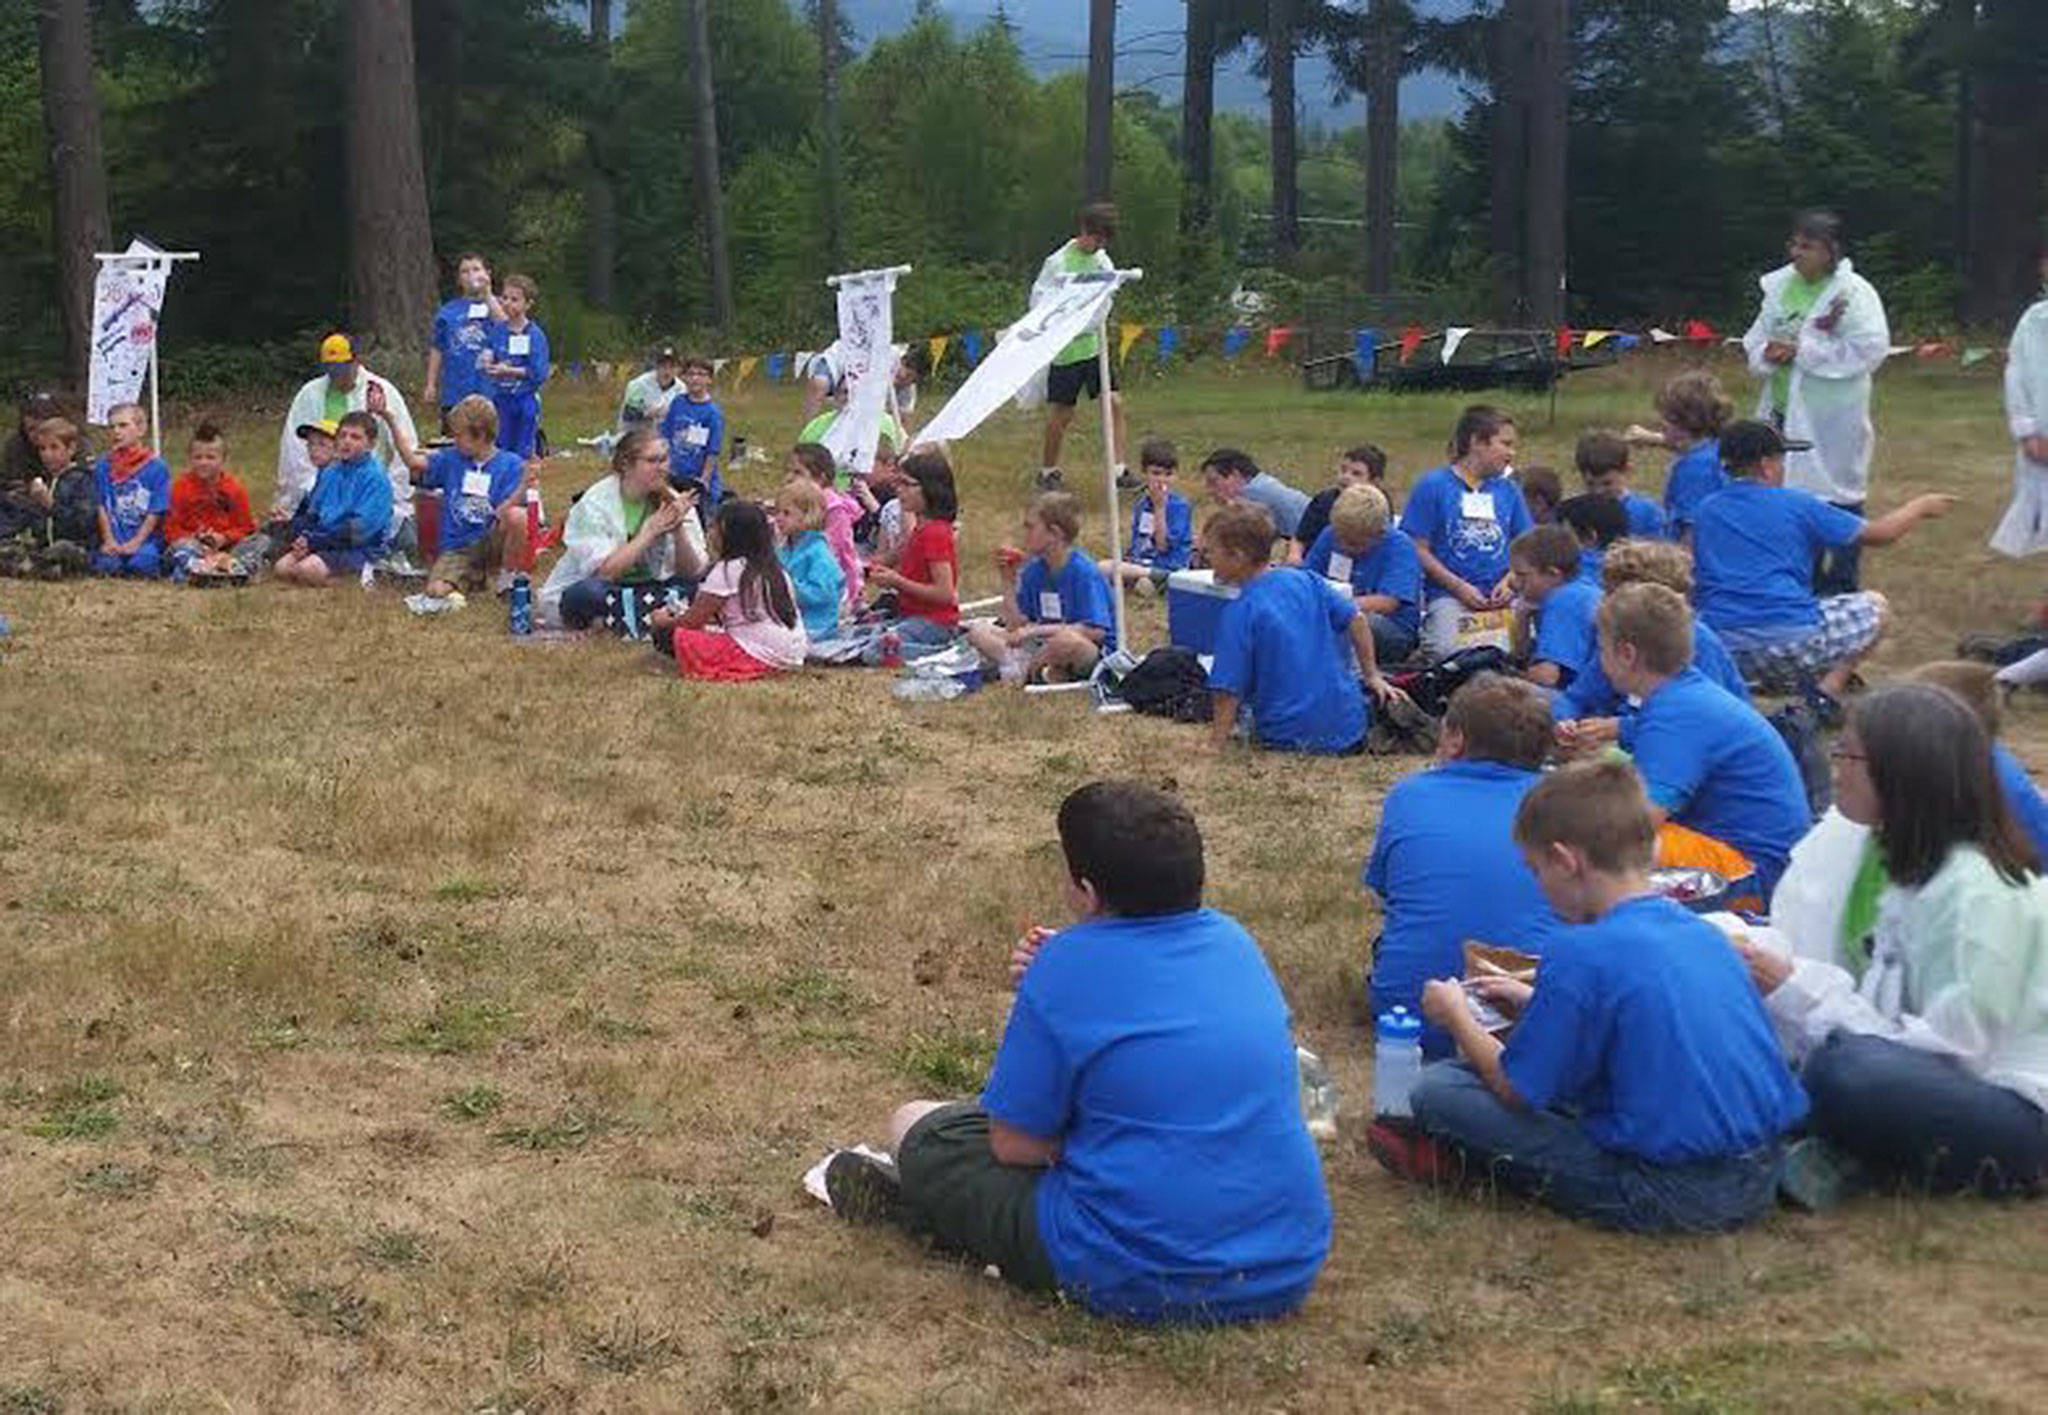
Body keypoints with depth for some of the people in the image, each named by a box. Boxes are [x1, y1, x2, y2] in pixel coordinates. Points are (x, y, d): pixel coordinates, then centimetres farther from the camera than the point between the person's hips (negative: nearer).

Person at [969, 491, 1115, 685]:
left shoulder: (1082, 571, -16)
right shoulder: (1033, 571, 5)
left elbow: (1096, 631, -26)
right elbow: (1015, 626, 3)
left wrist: (1037, 630, -24)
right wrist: (1008, 582, -5)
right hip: (1047, 645, 7)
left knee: (1067, 640, -43)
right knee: (978, 632, -1)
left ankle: (1026, 669, -12)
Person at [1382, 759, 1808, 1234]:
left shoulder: (1582, 952, -16)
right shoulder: (1703, 931, 8)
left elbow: (1517, 1088, -6)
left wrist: (1457, 1017, 12)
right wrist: (1538, 1005, 26)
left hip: (1672, 1196, -8)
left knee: (1434, 1091, -7)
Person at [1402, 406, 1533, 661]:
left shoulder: (1508, 489, 16)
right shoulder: (1433, 486, 2)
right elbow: (1419, 549, -2)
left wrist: (1509, 581, -4)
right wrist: (1459, 587, -11)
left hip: (1501, 595, 4)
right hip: (1450, 594, -4)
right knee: (1445, 649, -30)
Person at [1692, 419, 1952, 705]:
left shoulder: (1703, 512, 13)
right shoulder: (1794, 504, 4)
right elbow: (1879, 534, 12)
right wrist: (1921, 507, 32)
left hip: (1722, 649, 4)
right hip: (1791, 636, -4)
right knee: (1874, 606, 20)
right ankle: (1826, 693, 2)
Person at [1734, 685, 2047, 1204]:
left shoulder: (1978, 892, -20)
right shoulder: (1921, 865, 8)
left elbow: (1949, 1048, -23)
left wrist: (1799, 990, -20)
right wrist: (1782, 975, -10)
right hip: (1945, 1085, 9)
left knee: (1847, 1072, -34)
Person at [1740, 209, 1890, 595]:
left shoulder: (1853, 293, -12)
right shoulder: (1780, 286, 7)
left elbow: (1870, 349, -21)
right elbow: (1756, 339, 13)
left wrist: (1801, 350, -20)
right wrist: (1768, 354, -12)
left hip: (1831, 423, -6)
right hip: (1784, 415, 6)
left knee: (1838, 505, 4)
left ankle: (1841, 590, 15)